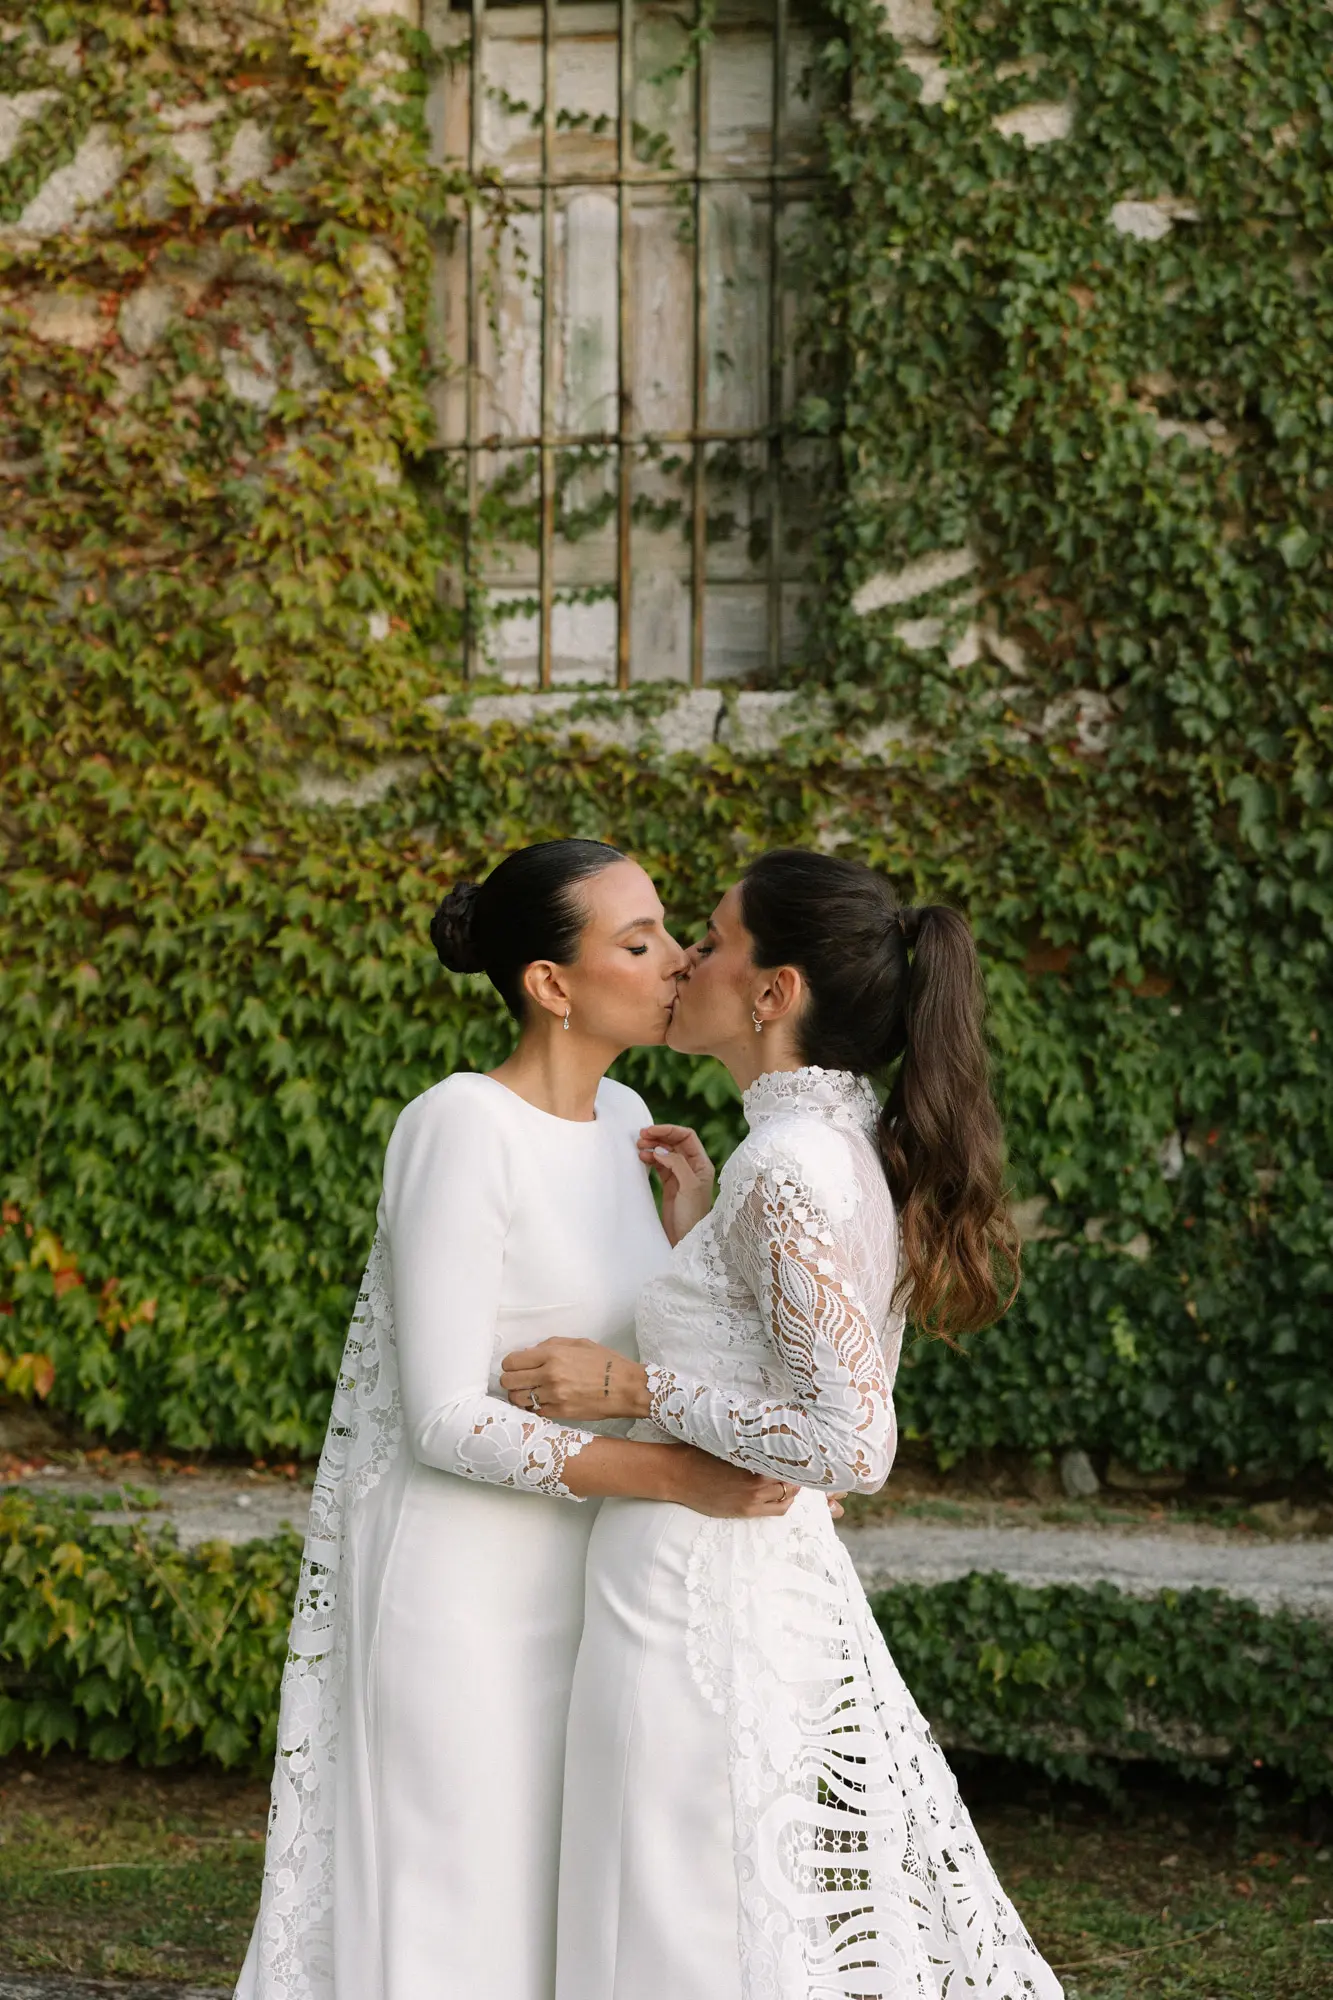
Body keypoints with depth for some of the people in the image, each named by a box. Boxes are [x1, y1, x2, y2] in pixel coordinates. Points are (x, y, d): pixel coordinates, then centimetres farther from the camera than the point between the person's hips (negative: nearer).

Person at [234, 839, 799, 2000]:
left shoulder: (621, 1121, 6)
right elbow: (444, 1416, -22)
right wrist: (677, 1478, -27)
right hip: (454, 1586, -8)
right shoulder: (461, 1128, -18)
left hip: (564, 1580, 8)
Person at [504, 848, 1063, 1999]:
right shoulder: (847, 1151, 10)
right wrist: (696, 1225, 12)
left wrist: (634, 1386, -17)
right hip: (783, 1594, 10)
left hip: (702, 1611, -10)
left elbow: (847, 1445, -23)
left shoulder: (792, 1171, -18)